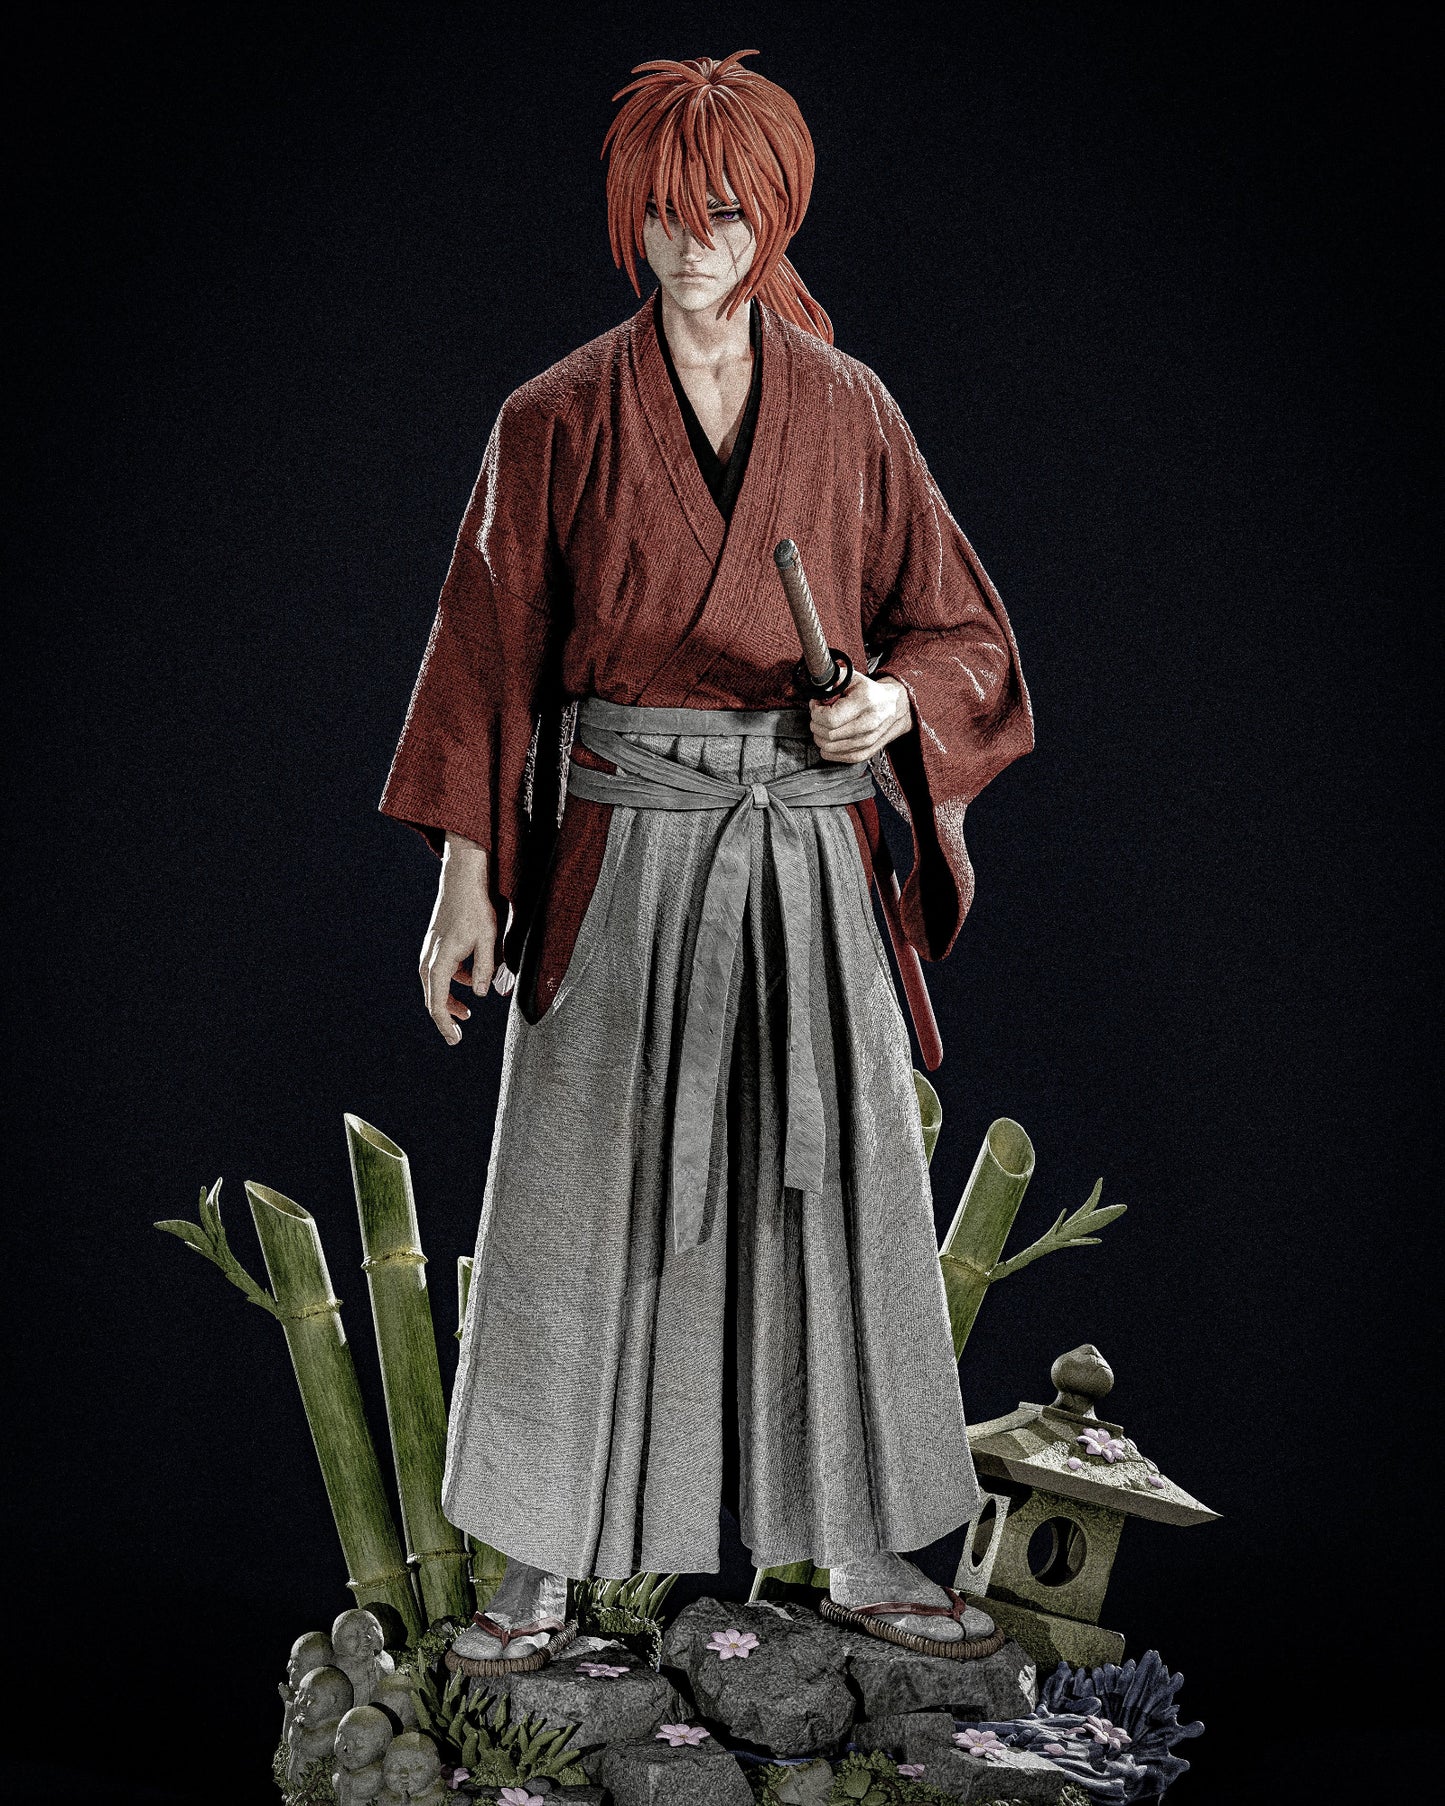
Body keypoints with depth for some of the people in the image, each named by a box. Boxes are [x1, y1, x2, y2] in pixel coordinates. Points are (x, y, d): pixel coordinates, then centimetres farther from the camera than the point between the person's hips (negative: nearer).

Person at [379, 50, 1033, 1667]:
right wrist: (464, 881, -2)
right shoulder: (558, 421, 2)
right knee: (583, 1199, 2)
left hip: (808, 854, 2)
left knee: (833, 1188, 5)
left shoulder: (850, 414, 6)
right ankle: (538, 1569, 13)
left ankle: (863, 1549, 18)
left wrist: (897, 698, -13)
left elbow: (959, 627, 10)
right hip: (617, 855, -1)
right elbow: (490, 652, 2)